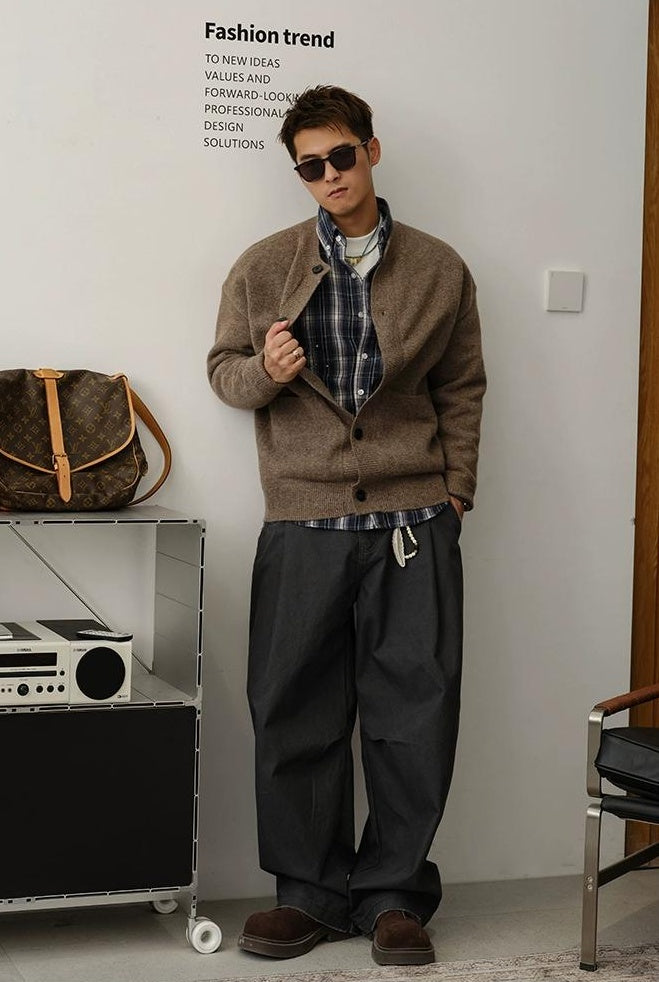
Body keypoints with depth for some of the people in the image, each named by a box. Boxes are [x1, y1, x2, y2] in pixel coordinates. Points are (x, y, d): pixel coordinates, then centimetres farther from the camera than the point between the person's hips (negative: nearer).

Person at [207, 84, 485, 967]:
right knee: (295, 715, 3)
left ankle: (393, 893, 16)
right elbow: (224, 367, 13)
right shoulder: (264, 268, 7)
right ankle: (311, 892, 17)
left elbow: (462, 388, 11)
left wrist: (455, 491, 4)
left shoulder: (439, 270, 8)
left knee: (415, 714, 2)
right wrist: (263, 373, -10)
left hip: (413, 523, 0)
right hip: (305, 522, 0)